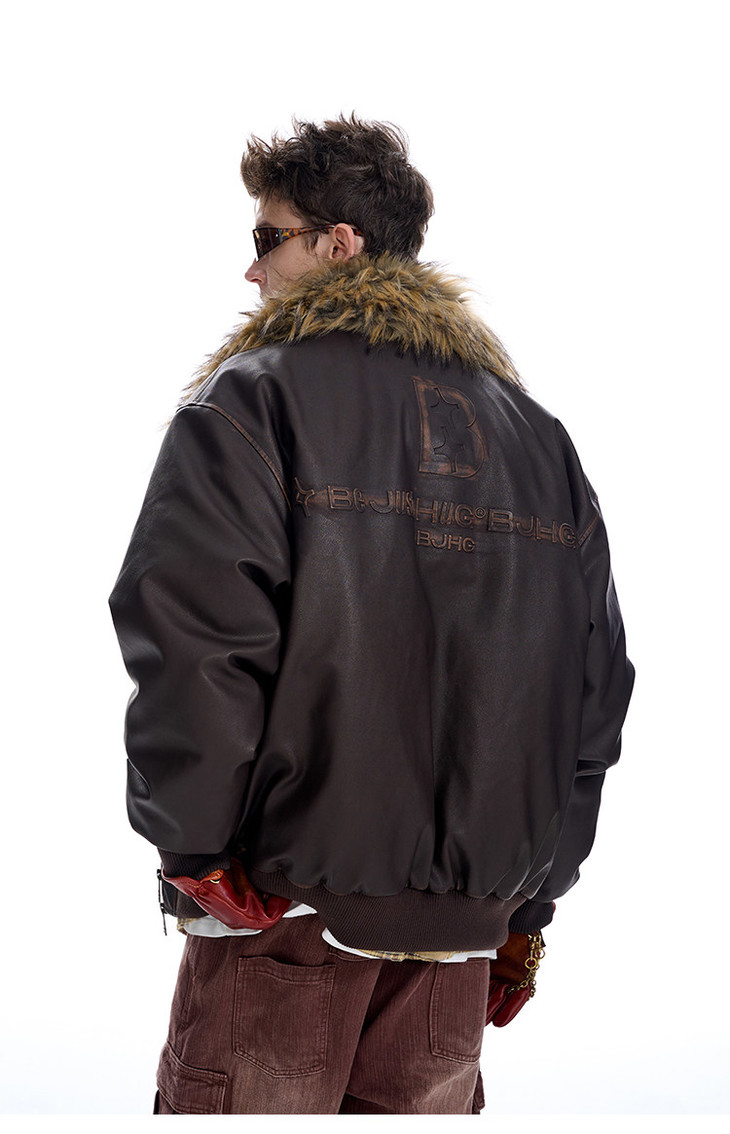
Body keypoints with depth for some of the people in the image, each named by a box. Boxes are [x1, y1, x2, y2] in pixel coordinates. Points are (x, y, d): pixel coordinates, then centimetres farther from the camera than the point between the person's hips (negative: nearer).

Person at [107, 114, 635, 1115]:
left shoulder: (252, 398, -5)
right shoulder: (537, 434, 13)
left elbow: (188, 640, -17)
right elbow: (595, 692, 12)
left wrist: (196, 854, -6)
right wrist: (526, 907, 17)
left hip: (284, 905, -5)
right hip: (461, 928, 5)